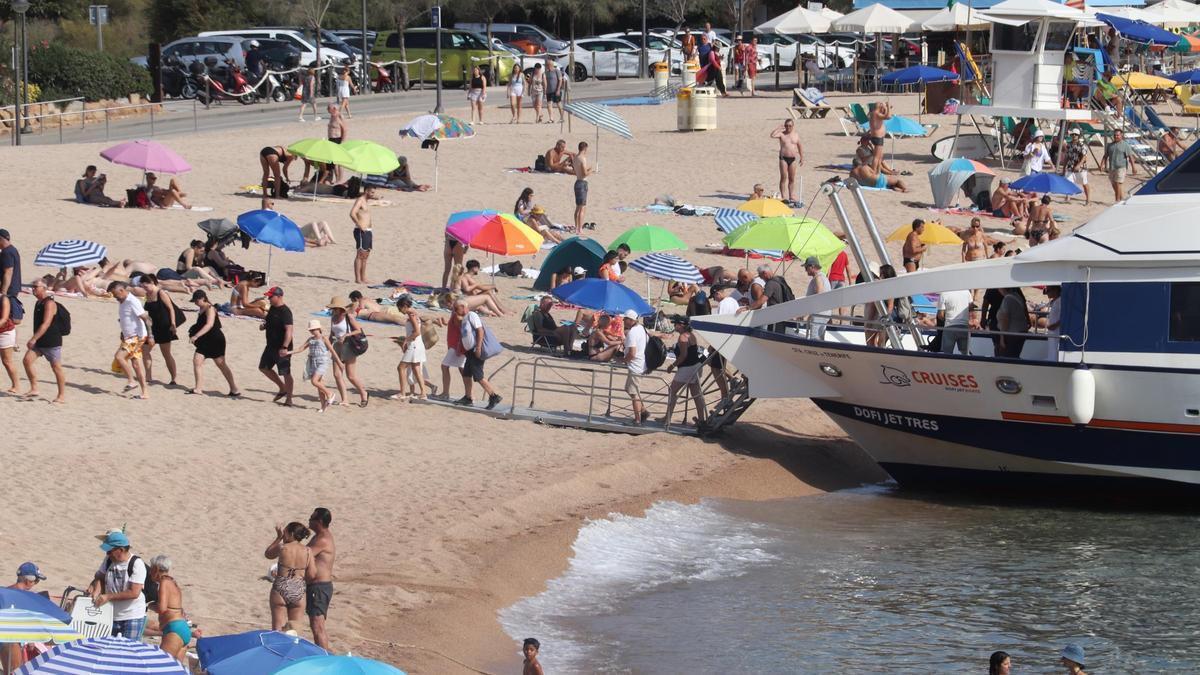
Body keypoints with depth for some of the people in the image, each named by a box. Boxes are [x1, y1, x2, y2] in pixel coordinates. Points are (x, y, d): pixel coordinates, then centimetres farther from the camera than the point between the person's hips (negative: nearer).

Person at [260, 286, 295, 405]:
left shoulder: (285, 312, -20)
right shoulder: (272, 308, 8)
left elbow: (289, 330, -29)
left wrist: (285, 347, -37)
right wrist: (264, 326, 1)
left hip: (281, 349, -10)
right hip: (271, 346, 10)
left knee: (285, 373, -3)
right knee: (263, 367, 18)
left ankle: (289, 398, 7)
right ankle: (283, 389, 29)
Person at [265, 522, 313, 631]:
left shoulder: (282, 548, -10)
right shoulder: (308, 551, -4)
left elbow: (267, 554, 11)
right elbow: (311, 575, -3)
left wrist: (278, 537, 12)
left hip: (280, 590, -2)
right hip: (299, 593, 2)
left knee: (278, 629, 6)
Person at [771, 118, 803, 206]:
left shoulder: (796, 135, 9)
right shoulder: (782, 134, 0)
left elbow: (800, 147, 16)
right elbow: (772, 135, -18)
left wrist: (802, 158, 14)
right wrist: (778, 128, -13)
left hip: (793, 159, 2)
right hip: (783, 158, -2)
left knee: (792, 179, 7)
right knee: (784, 178, -3)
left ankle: (792, 197, 14)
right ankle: (784, 198, -1)